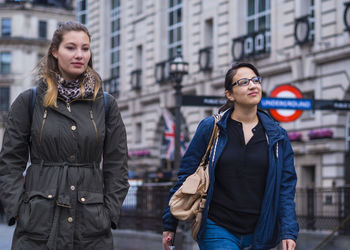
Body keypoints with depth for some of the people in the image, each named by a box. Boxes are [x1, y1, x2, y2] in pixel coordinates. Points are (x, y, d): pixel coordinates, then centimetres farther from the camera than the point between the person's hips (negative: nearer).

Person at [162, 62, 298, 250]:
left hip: (257, 234, 3)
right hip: (217, 230, -3)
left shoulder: (277, 136, 7)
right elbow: (186, 177, 3)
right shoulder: (210, 128, 0)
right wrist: (169, 225, 3)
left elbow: (286, 187, 5)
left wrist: (289, 232, -6)